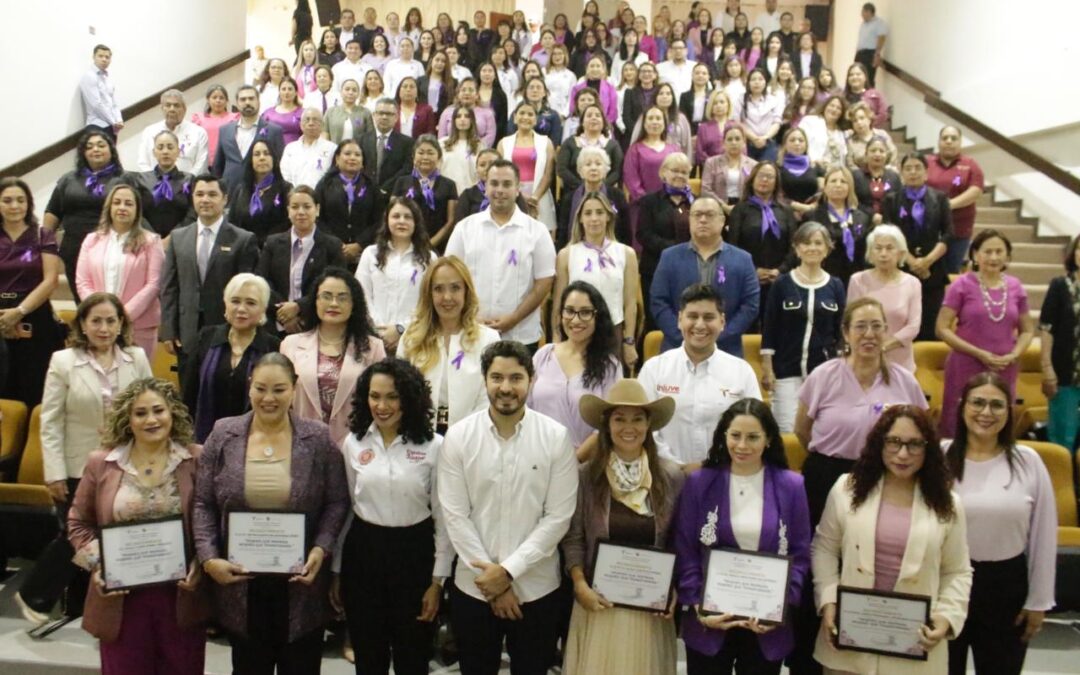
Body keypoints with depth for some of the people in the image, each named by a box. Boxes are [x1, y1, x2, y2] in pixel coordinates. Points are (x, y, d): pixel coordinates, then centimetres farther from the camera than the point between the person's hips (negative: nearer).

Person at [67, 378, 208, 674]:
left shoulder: (196, 460, -4)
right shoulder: (101, 463, 1)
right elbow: (78, 522, 9)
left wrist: (201, 564, -12)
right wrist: (96, 564, -5)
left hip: (182, 596, -1)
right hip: (121, 597, 1)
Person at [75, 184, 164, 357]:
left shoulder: (150, 241, 4)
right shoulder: (92, 240, 15)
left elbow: (154, 283, -4)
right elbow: (82, 282, 10)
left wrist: (125, 314, -12)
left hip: (139, 326, -3)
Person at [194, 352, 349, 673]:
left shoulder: (318, 438, -5)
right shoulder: (223, 435, -1)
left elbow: (337, 503, -2)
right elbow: (203, 504, 1)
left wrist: (321, 549, -15)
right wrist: (208, 558, -10)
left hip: (300, 582, -1)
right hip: (240, 582, 1)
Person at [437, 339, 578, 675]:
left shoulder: (556, 437, -8)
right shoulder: (457, 437, -6)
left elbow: (558, 516, -9)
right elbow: (455, 515, -7)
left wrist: (508, 570, -13)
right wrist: (492, 579, -10)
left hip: (537, 589, 0)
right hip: (474, 588, 1)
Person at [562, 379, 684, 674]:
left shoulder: (671, 476, -2)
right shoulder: (586, 475, -5)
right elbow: (573, 538, 0)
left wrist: (674, 591, -4)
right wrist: (580, 586, -10)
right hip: (599, 601, -1)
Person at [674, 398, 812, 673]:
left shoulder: (791, 486, 0)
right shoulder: (699, 483, -2)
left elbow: (800, 554, 0)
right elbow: (685, 553, -2)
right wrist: (698, 607, -12)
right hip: (709, 623, 0)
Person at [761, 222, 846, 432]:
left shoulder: (835, 286, 5)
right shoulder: (782, 284, -1)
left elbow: (841, 331, 9)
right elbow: (769, 329, -1)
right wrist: (767, 369, -5)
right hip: (787, 371, -2)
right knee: (787, 431, -1)